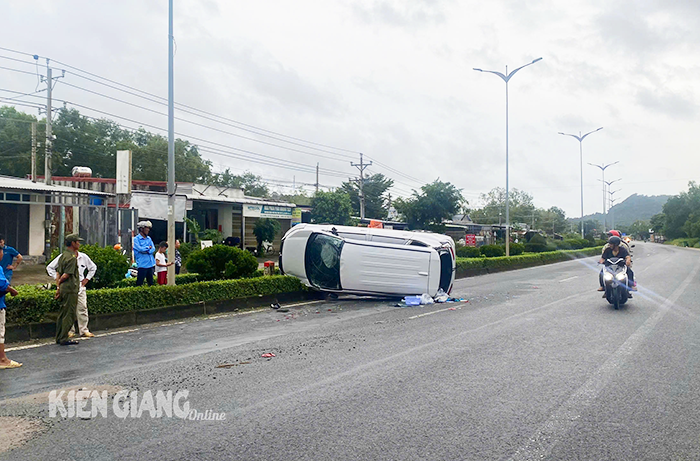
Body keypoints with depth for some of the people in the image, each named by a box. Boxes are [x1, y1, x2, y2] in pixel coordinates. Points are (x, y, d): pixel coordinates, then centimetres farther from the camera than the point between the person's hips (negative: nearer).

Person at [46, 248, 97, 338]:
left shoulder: (84, 257, 7)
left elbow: (93, 267, 23)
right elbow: (50, 268, 6)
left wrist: (87, 279, 13)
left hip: (80, 286, 2)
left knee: (82, 308, 0)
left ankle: (84, 330, 7)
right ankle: (70, 331, 9)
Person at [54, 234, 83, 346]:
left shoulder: (63, 256, 15)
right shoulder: (72, 257, -15)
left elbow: (58, 273, 14)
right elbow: (66, 275, -20)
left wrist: (58, 286, 11)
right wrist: (60, 282, -2)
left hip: (63, 289, 10)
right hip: (70, 289, -10)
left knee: (62, 313, 15)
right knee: (69, 315, -3)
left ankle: (59, 338, 22)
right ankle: (64, 339, 1)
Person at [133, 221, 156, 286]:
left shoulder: (149, 238, 14)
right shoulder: (136, 239, -4)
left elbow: (153, 249, 4)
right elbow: (140, 249, -17)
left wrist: (145, 250, -11)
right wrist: (148, 247, -3)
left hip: (150, 264, 6)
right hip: (142, 264, -6)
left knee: (151, 283, 10)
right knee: (139, 283, -4)